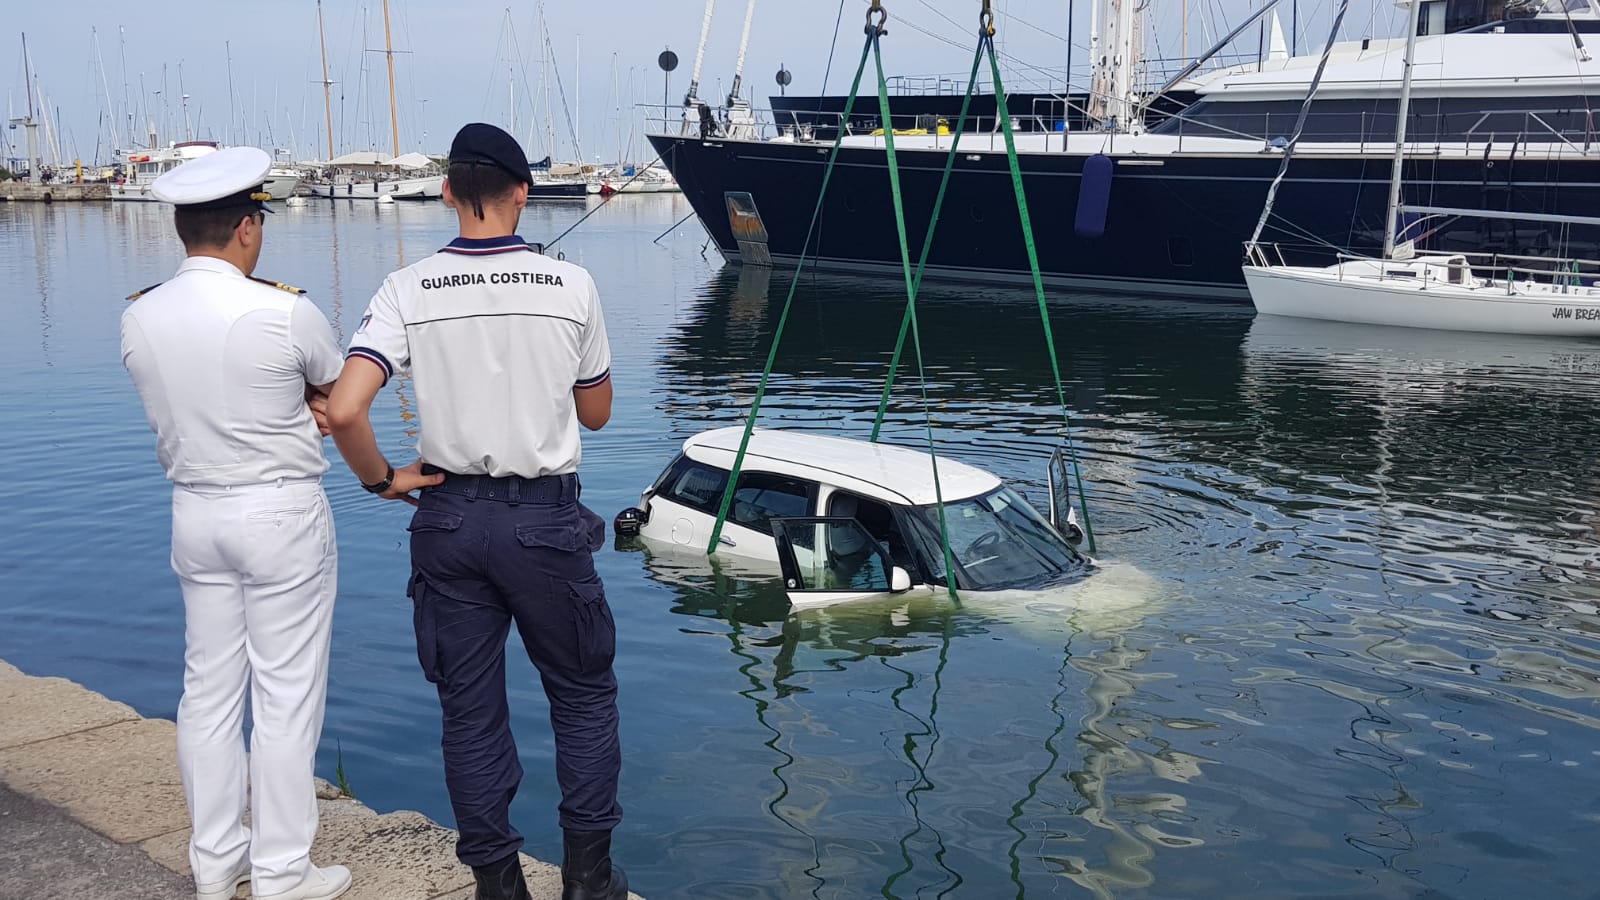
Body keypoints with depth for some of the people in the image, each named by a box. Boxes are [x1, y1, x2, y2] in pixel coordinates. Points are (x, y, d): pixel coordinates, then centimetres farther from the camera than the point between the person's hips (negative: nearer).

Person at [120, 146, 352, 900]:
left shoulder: (139, 318, -2)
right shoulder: (283, 313, -18)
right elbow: (336, 388, -1)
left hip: (196, 513, 6)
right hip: (282, 514, -6)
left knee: (208, 690, 15)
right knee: (287, 697, 3)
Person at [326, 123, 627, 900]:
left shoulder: (408, 290, -7)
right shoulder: (572, 287, -7)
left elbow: (343, 410, -18)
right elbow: (596, 413, 5)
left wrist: (379, 479, -1)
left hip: (448, 517, 1)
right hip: (547, 519, -1)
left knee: (470, 709, 13)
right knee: (584, 694, 16)